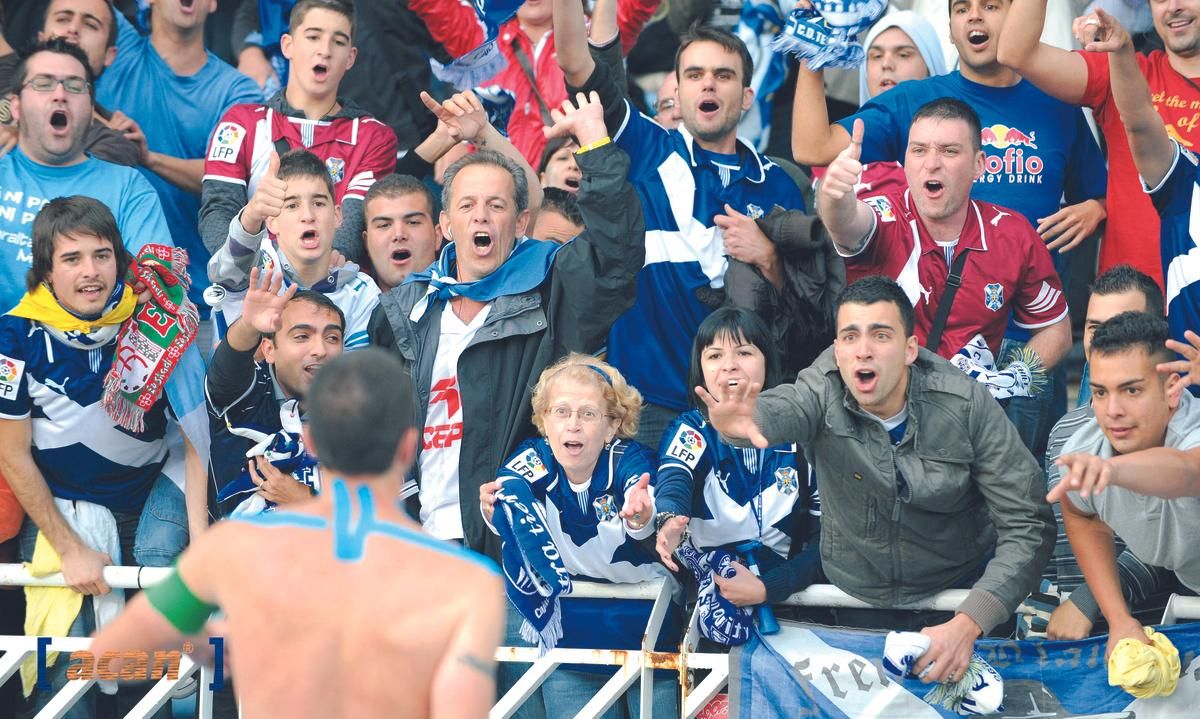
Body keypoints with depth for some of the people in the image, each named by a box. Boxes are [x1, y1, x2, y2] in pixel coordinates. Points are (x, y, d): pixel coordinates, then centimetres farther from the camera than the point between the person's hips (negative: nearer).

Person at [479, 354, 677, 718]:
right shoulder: (533, 459, -9)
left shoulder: (631, 460, -16)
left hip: (645, 618, -2)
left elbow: (644, 514, -38)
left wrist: (640, 514, -62)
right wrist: (498, 512, -54)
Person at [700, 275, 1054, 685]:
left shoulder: (966, 405, -19)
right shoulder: (824, 394, -17)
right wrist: (739, 423, -67)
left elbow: (1027, 527, -21)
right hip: (855, 601, 1)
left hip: (959, 596, -1)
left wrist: (967, 624, -34)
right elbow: (779, 409, -41)